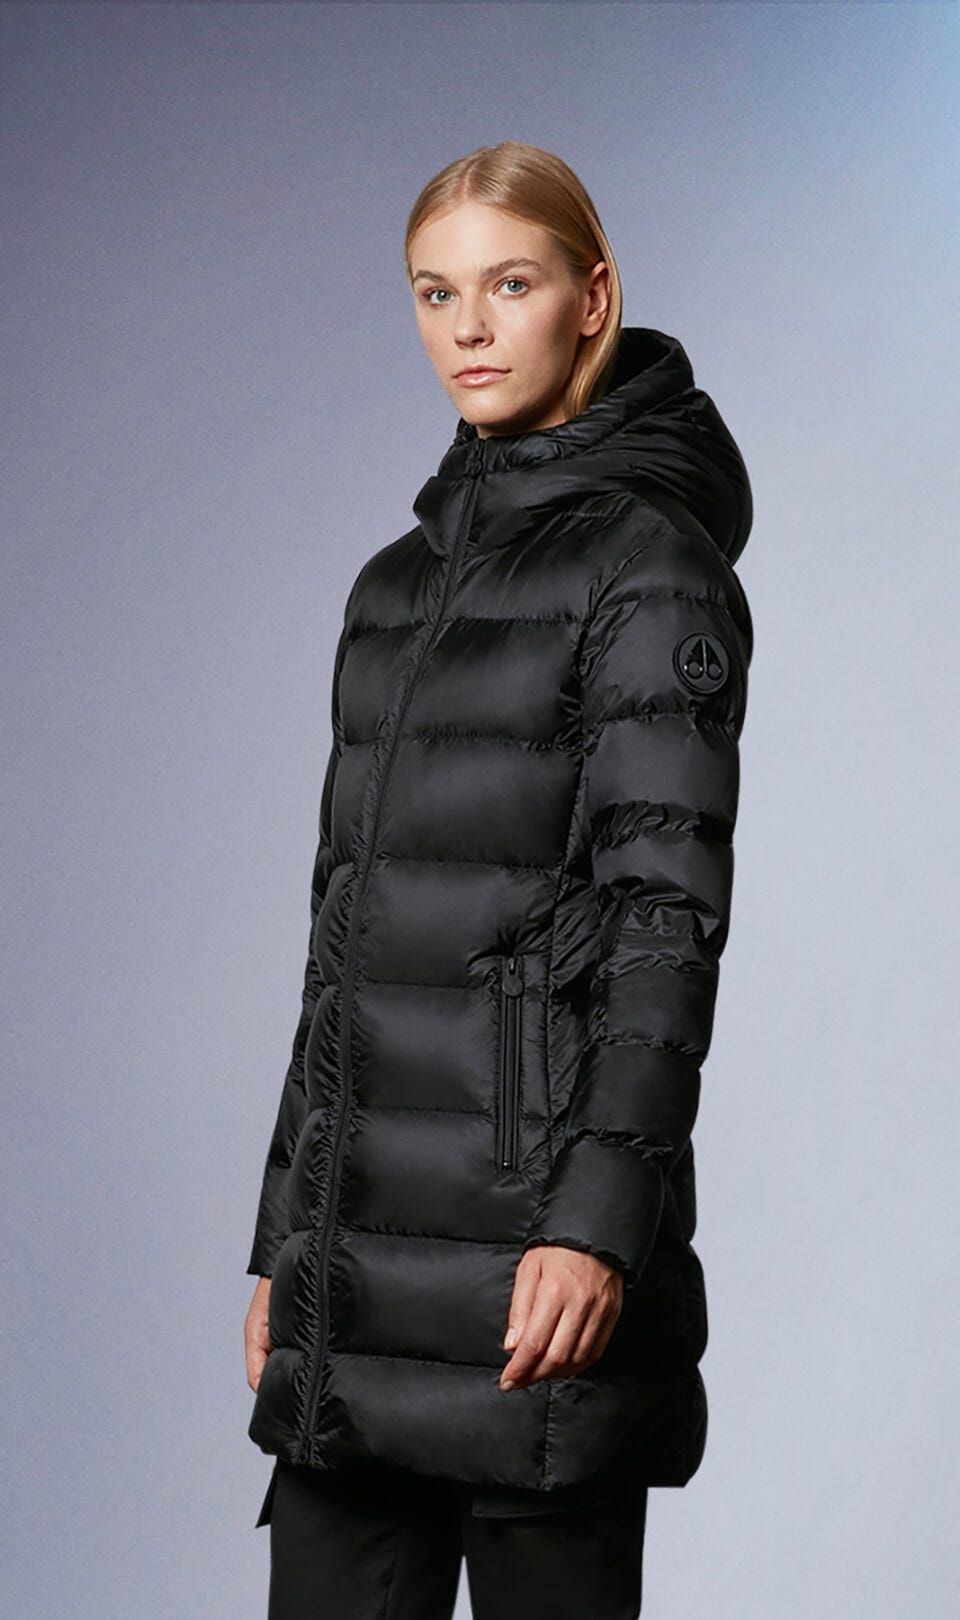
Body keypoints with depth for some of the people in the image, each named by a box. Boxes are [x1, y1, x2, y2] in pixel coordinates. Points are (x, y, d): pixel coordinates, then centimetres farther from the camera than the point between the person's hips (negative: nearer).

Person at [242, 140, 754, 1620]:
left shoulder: (645, 556, -4)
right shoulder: (400, 580, 17)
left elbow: (669, 906, -12)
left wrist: (600, 1219, -23)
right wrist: (283, 1235, 17)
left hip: (532, 1227, -7)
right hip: (361, 1247, 7)